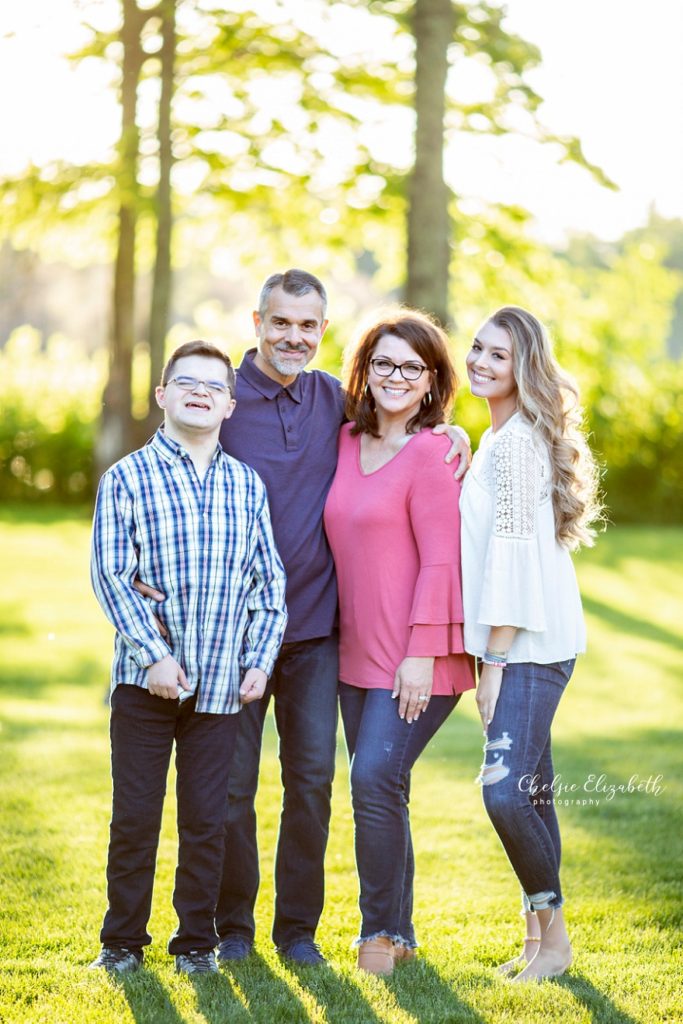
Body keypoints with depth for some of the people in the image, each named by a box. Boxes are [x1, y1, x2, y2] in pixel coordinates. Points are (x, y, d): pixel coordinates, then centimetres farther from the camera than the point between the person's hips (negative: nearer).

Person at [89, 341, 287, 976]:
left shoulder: (247, 486, 9)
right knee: (135, 815, 4)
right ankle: (122, 940, 17)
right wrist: (154, 656, -14)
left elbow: (269, 583, 11)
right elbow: (109, 574, -7)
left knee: (206, 818, 6)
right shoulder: (127, 478, -1)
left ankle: (196, 939, 19)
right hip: (145, 679, -2)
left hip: (220, 682, 2)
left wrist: (260, 660, 2)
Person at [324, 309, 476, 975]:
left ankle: (382, 931, 2)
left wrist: (422, 654, -17)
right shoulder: (346, 443, 9)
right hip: (358, 652, 7)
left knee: (375, 779, -13)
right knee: (375, 790, 10)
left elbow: (439, 562, -14)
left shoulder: (431, 454, -10)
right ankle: (400, 933, 22)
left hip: (416, 659, -7)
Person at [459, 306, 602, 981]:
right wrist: (491, 658, 16)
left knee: (507, 788, -16)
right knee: (528, 793, 11)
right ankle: (539, 938, 17)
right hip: (516, 646, 10)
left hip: (530, 646, -10)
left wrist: (494, 662, -17)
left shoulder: (518, 441, -12)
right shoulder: (500, 437, 19)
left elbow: (515, 551, -17)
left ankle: (552, 934, -3)